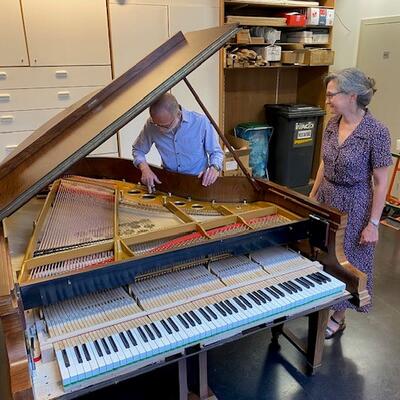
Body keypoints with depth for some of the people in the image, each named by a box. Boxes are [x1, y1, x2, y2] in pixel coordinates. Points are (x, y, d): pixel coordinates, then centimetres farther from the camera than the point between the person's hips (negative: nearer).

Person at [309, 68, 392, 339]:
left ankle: (338, 319, 31)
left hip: (353, 206, -6)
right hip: (326, 200, 6)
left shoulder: (377, 132, -20)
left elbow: (381, 183, -16)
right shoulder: (332, 125, -1)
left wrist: (373, 224, -15)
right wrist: (312, 197, 13)